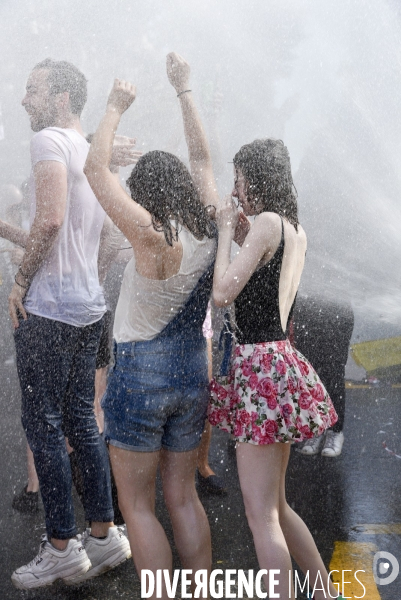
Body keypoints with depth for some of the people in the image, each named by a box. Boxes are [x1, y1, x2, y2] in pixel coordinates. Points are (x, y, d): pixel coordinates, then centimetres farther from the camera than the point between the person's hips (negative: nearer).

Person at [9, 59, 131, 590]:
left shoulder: (49, 140, -9)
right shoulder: (93, 152, 18)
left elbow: (50, 220, -23)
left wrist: (21, 282, -12)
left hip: (48, 307, -9)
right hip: (89, 307, 9)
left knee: (43, 425, -2)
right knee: (81, 420, 13)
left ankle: (62, 548, 5)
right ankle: (104, 535, 19)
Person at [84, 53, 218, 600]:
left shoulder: (154, 237, -17)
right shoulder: (210, 232, -1)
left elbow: (95, 168, -12)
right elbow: (201, 160, 12)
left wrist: (116, 108, 0)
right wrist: (184, 90, 20)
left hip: (141, 373, -6)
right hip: (194, 373, 7)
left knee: (136, 504, 6)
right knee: (183, 496, 16)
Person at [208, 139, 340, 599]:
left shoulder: (266, 222, -13)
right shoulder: (295, 231, 13)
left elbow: (222, 293, -18)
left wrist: (227, 231, -7)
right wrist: (243, 238, 14)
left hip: (260, 365, -10)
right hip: (277, 359, 10)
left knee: (261, 514, -4)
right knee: (275, 506, 19)